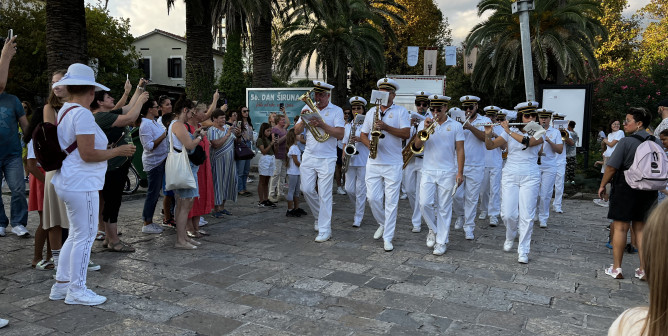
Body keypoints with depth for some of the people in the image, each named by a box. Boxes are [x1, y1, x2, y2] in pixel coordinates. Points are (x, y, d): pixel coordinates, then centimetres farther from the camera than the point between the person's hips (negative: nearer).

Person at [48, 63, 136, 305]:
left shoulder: (64, 111, 14)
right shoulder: (82, 113, -17)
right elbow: (87, 154, -22)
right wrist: (118, 151, -11)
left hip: (69, 182, 10)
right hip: (81, 184, -10)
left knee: (76, 235, 19)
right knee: (85, 236, -1)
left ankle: (61, 284, 27)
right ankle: (76, 291, 9)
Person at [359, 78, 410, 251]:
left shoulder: (401, 111, 0)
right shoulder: (372, 111, 14)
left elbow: (406, 134, -11)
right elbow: (363, 134, 16)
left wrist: (386, 127, -20)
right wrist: (369, 144, -5)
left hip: (393, 164, -4)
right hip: (373, 163, 4)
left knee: (391, 201, -1)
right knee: (373, 198, 2)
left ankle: (387, 238, 5)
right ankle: (383, 224, 29)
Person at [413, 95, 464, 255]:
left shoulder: (456, 126, 4)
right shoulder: (425, 124, 7)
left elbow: (460, 150, 1)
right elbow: (417, 146, -3)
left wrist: (460, 172, -5)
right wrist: (425, 129, -17)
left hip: (447, 173, -1)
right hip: (428, 171, 2)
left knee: (444, 208, 2)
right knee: (425, 203, -7)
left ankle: (441, 242, 10)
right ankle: (433, 230, 20)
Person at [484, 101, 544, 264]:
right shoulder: (510, 131, 5)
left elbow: (528, 142, -22)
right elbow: (490, 146, 0)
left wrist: (509, 131, -19)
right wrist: (488, 134, -19)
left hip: (530, 178, -1)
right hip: (510, 176, 1)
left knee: (526, 216, -3)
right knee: (508, 214, -3)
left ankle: (523, 251, 8)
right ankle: (510, 238, 28)